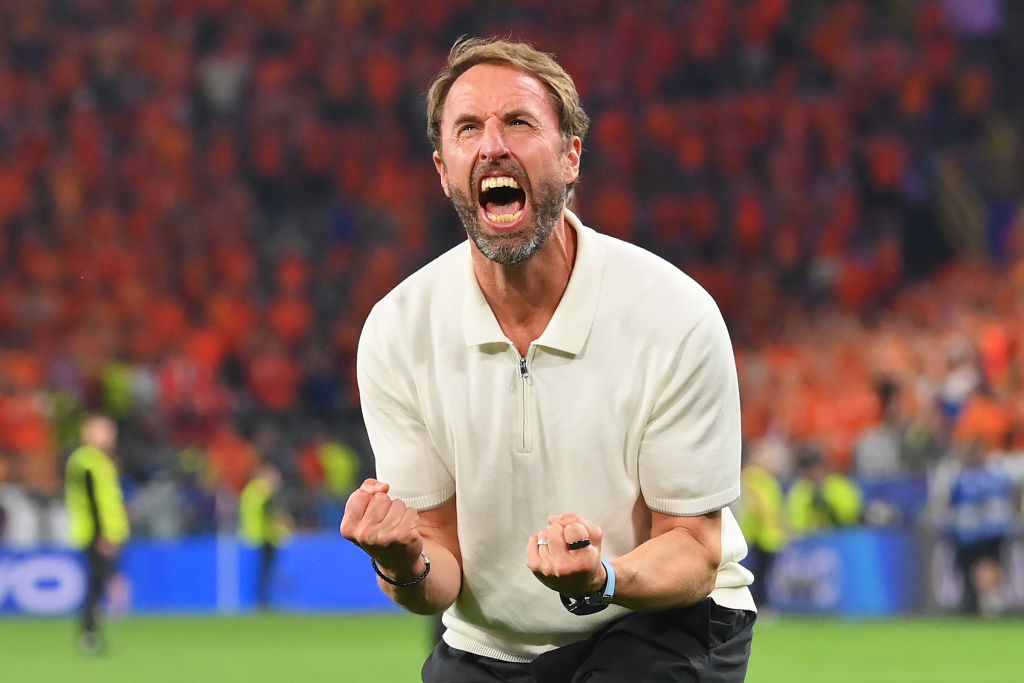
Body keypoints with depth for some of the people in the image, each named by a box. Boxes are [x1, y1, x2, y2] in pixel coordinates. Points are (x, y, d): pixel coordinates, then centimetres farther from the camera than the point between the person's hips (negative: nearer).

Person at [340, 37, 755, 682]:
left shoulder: (676, 316, -16)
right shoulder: (397, 332, -8)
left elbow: (693, 555, -11)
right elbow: (443, 575, -3)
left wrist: (600, 581, -33)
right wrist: (408, 568, -27)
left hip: (664, 625, -4)